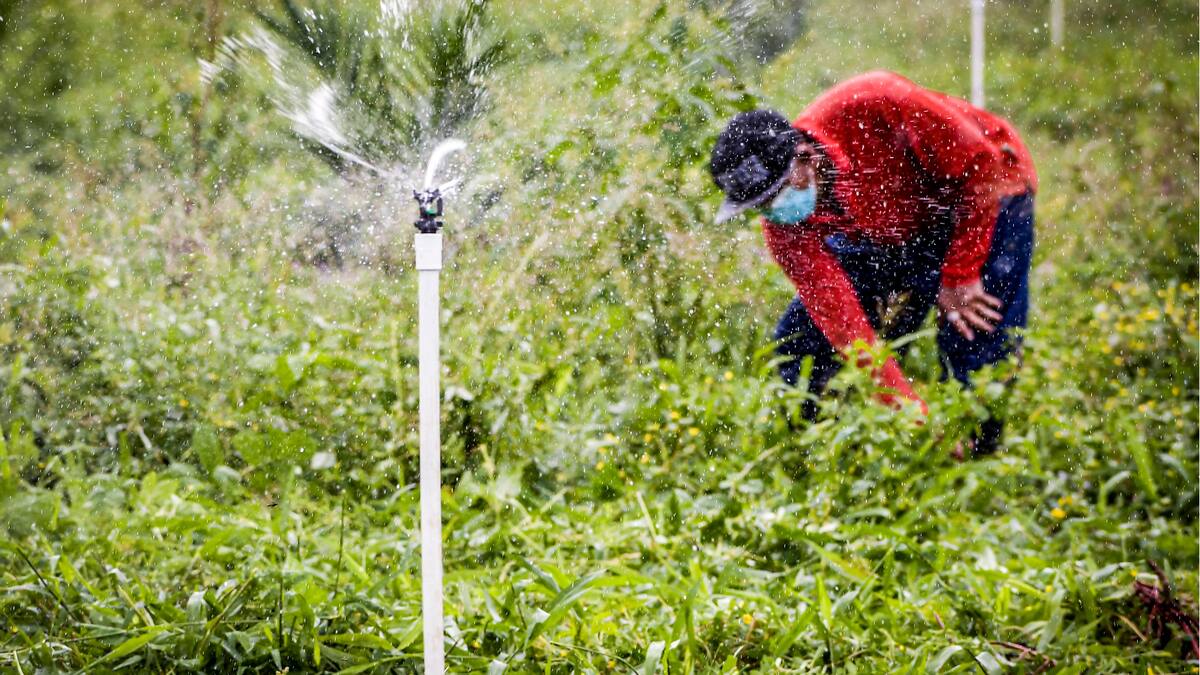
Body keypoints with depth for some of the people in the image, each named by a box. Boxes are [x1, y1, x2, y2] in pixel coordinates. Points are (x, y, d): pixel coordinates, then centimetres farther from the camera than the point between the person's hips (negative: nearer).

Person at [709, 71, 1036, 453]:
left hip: (984, 202, -4)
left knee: (979, 361, -19)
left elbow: (983, 167, -27)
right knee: (798, 345, -3)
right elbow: (844, 325, -26)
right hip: (891, 236, 5)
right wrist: (914, 413, -34)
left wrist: (959, 276, -24)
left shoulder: (871, 106, -37)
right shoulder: (786, 228, -23)